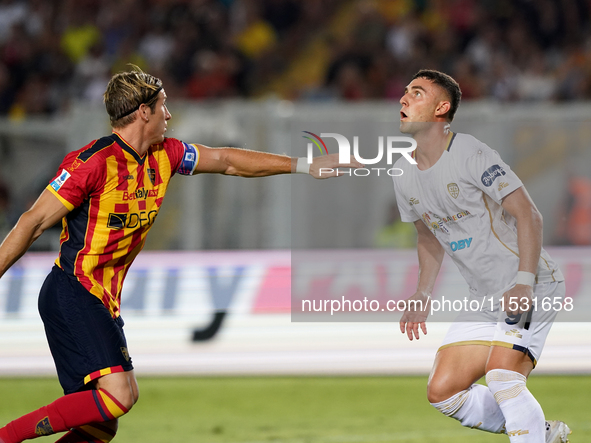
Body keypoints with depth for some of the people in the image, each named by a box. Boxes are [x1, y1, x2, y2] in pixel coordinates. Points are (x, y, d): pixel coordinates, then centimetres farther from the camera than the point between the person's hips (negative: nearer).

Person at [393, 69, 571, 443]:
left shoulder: (470, 154, -16)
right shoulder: (405, 177, 7)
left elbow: (528, 215, -18)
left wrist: (524, 283, -26)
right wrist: (424, 294, 14)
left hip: (533, 289, -8)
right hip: (485, 300, 8)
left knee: (503, 376, -27)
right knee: (442, 392, 2)